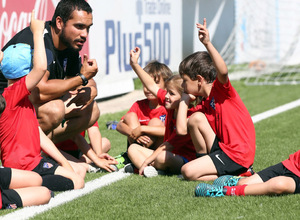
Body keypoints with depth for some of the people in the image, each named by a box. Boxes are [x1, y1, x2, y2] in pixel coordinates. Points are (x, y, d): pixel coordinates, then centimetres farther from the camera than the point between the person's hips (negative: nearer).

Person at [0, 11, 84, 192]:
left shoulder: (25, 100, 18)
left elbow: (40, 136, 17)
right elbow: (40, 67, -29)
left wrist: (64, 163, 12)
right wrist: (37, 32, -19)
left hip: (33, 161, 10)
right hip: (23, 167, -10)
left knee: (80, 170, 17)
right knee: (76, 182, -16)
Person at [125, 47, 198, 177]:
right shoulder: (171, 108, 2)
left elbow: (168, 145, -22)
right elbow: (152, 87, 7)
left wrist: (147, 161, -20)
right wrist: (135, 64, 4)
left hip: (185, 160, -10)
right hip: (169, 153, 10)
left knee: (162, 157, -40)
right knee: (133, 148, 5)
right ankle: (150, 170, -21)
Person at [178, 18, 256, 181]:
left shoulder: (220, 88, -4)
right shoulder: (204, 105, 17)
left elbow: (223, 71, -29)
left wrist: (208, 44, -37)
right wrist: (184, 101, 15)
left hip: (237, 154, -8)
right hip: (223, 147, 8)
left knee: (188, 172, -16)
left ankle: (237, 174, -1)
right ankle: (207, 163, 3)